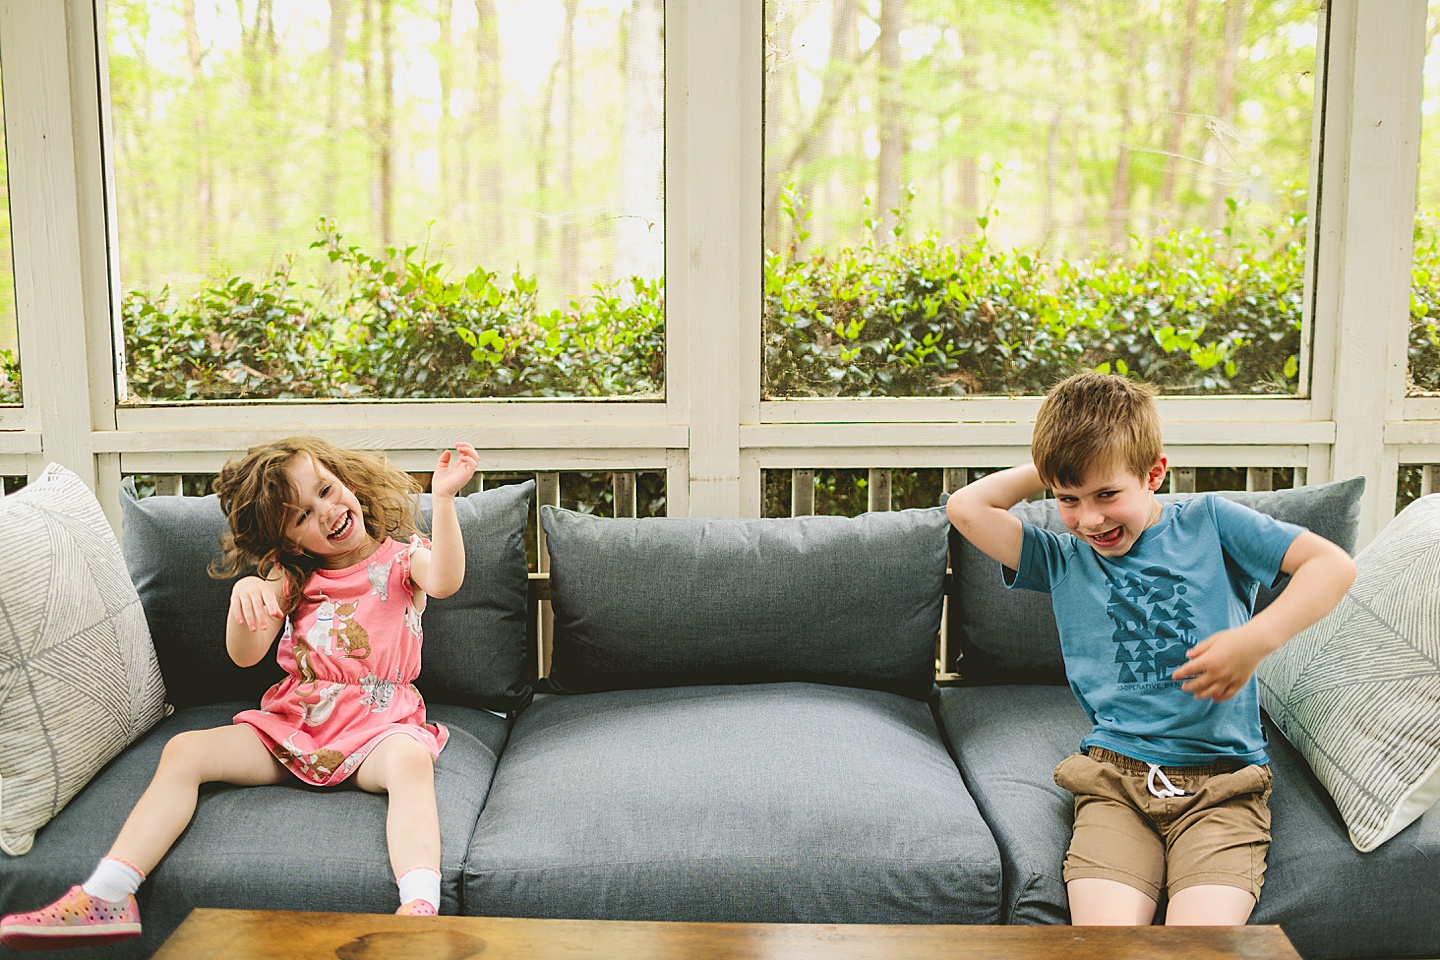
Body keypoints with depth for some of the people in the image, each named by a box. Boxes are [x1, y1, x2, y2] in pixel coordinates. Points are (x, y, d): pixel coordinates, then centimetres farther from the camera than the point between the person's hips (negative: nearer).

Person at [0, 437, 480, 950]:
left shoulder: (400, 555, 3)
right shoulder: (291, 574, 12)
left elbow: (444, 580, -22)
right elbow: (245, 654, 0)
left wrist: (443, 499, -34)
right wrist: (246, 592, -20)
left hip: (377, 724, -4)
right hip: (291, 725, 5)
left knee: (410, 759, -38)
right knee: (184, 750, -11)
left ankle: (419, 909, -57)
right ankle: (105, 898, -17)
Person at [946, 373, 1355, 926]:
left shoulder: (1209, 523, 7)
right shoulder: (1062, 561, 12)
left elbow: (1333, 564, -1)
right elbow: (966, 508, 3)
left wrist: (1256, 640, -15)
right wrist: (1048, 473, 11)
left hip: (1222, 780, -1)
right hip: (1114, 780, 1)